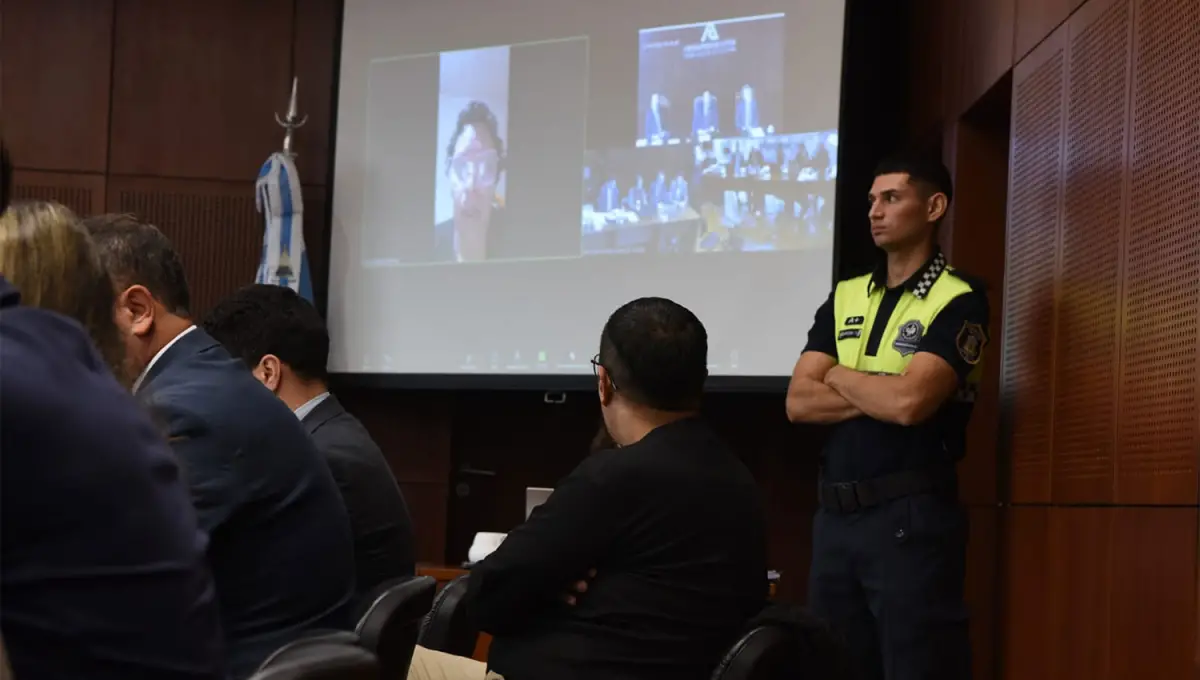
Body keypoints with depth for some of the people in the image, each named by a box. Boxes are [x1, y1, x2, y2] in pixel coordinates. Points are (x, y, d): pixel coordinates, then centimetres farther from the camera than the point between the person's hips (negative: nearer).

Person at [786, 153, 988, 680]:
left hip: (910, 518, -6)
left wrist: (839, 376, -2)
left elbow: (910, 403, -19)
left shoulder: (959, 301, -6)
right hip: (834, 514, 6)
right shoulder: (844, 298, 12)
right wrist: (885, 392, -10)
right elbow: (799, 402, 2)